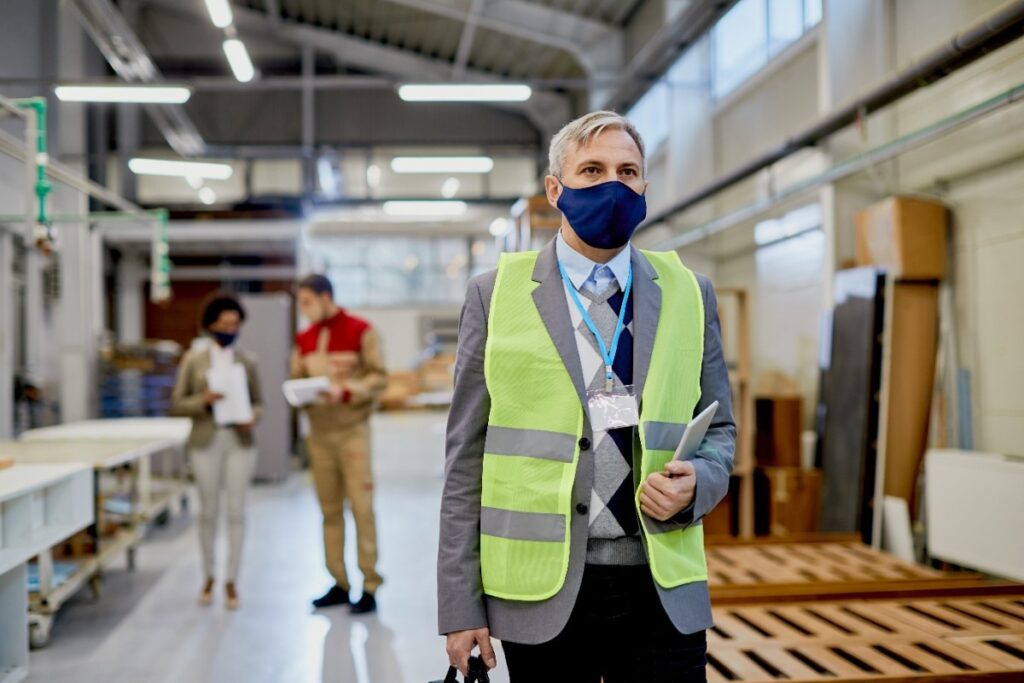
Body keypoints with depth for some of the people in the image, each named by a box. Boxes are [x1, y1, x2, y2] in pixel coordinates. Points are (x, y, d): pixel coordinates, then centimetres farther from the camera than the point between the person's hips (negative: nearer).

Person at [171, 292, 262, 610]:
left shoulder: (247, 362, 5)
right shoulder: (193, 361, 3)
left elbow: (258, 402, 10)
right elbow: (176, 405, 3)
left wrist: (252, 417, -11)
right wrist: (202, 400, -15)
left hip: (239, 442, 0)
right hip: (205, 442, 0)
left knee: (236, 510, 0)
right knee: (208, 511, 7)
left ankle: (231, 580, 9)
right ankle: (209, 577, 24)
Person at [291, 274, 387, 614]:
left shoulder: (361, 331, -4)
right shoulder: (304, 338, 12)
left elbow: (379, 377, -8)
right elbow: (296, 379, 13)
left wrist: (344, 392, -21)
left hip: (351, 430, -5)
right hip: (318, 432, 5)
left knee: (361, 507, -5)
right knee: (330, 509, 7)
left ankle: (370, 586, 0)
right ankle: (340, 584, 15)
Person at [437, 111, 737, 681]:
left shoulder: (689, 293, 7)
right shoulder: (497, 293, 1)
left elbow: (719, 429, 14)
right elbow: (466, 457, 2)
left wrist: (696, 484, -9)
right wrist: (461, 603, -2)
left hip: (664, 591, 2)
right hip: (542, 591, -1)